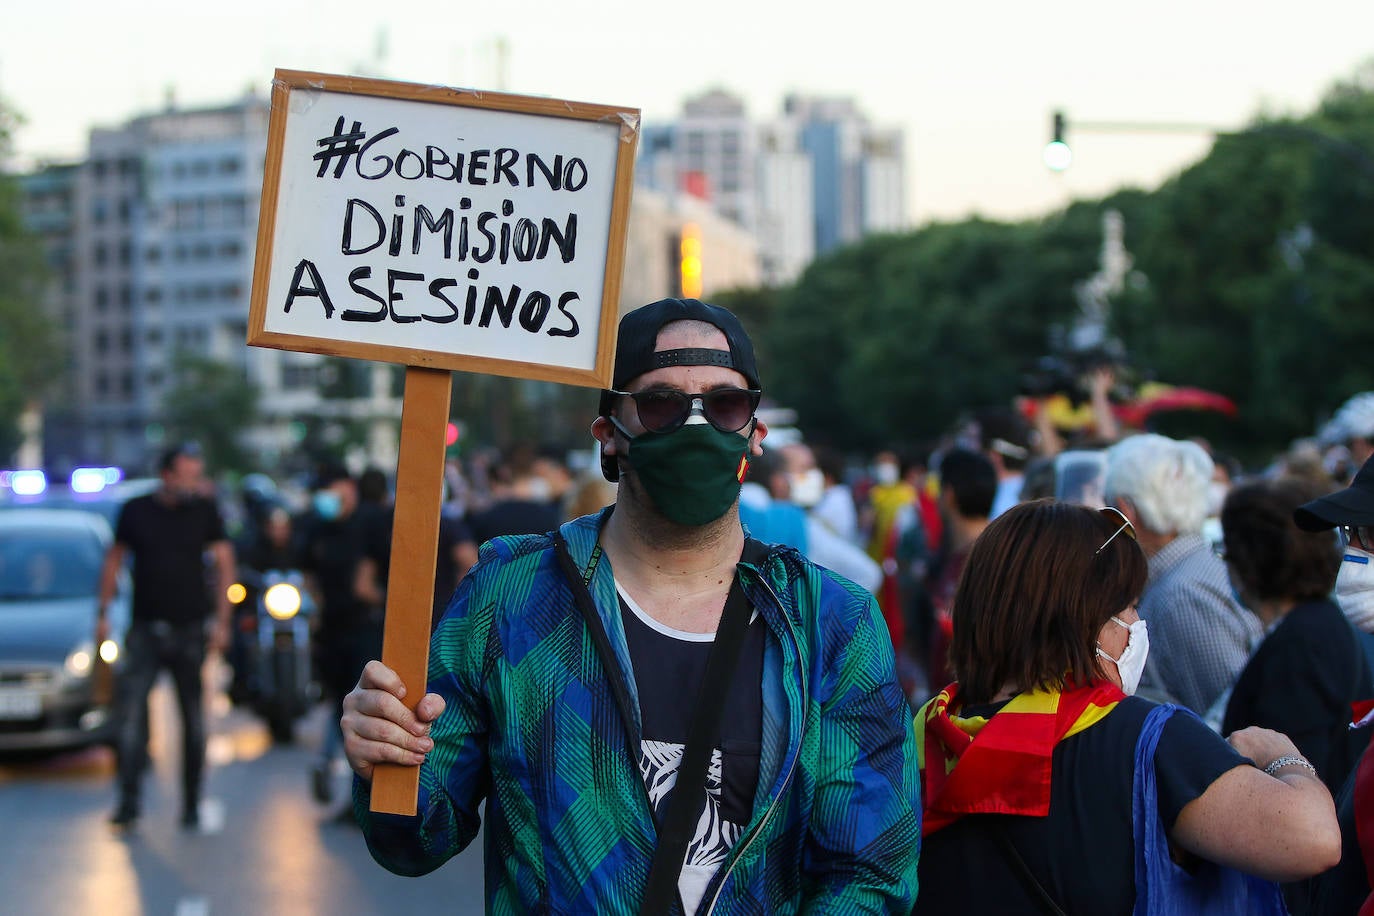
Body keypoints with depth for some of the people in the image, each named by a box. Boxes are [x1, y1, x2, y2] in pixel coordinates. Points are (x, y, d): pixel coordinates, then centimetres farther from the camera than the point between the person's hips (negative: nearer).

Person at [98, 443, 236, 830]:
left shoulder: (205, 511, 2)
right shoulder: (136, 510, 2)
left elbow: (224, 565, 4)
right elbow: (115, 559, 11)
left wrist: (221, 621, -3)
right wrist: (103, 613, 7)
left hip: (190, 629, 0)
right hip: (144, 630, 0)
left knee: (194, 720, 4)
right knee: (130, 711, -12)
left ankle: (191, 805, 13)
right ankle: (129, 801, -9)